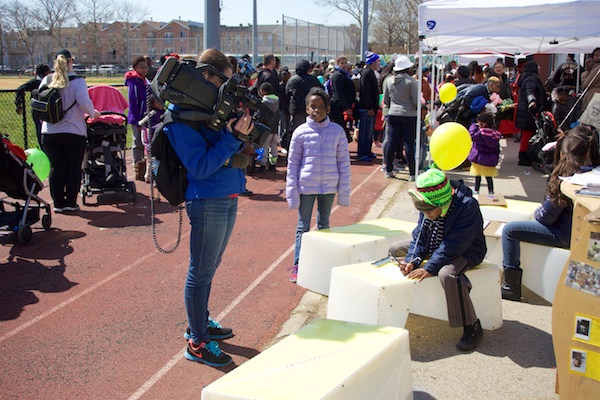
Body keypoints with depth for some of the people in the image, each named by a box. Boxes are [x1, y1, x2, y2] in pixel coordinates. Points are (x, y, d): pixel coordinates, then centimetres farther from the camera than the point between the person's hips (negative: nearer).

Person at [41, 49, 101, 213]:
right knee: (73, 168, 8)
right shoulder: (77, 81, -8)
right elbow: (84, 102, -19)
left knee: (56, 167, 10)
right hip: (73, 132, -4)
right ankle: (70, 203, 10)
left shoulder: (46, 80, 4)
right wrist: (93, 113, -1)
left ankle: (58, 203, 13)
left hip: (49, 132, 4)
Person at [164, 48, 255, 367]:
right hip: (207, 200, -9)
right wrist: (233, 137, -24)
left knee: (209, 268, 21)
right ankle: (197, 343, 15)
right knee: (201, 272, 2)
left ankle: (200, 323, 38)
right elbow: (200, 167, -21)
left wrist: (240, 132, -6)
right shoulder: (181, 116, -16)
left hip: (228, 197, 9)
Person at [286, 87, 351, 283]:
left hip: (329, 187, 1)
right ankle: (298, 265, 13)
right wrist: (292, 191, -4)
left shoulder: (337, 131, -3)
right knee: (303, 227, 7)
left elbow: (344, 162, 1)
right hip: (306, 186, -1)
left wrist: (344, 190, -1)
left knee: (324, 225, 16)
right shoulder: (301, 132, -5)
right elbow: (292, 163, -1)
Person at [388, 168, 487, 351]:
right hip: (435, 246, 8)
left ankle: (472, 327, -26)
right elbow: (420, 236, -4)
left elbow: (454, 245, -33)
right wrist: (412, 261, -20)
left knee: (447, 274, -39)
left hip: (466, 251, -8)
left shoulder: (467, 206, -31)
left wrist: (429, 268, -36)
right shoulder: (429, 206, -10)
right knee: (395, 249, 8)